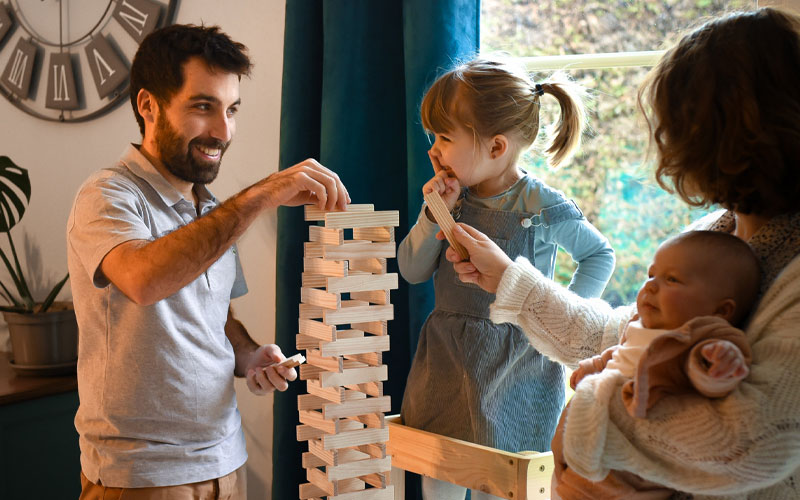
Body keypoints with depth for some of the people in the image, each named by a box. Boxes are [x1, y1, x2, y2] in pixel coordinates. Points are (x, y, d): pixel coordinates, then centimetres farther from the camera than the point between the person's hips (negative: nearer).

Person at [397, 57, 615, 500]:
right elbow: (412, 271, 2)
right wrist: (435, 214, -11)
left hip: (513, 365, -4)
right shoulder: (453, 196, 1)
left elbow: (600, 255, 5)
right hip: (445, 361, 5)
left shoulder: (543, 208, -12)